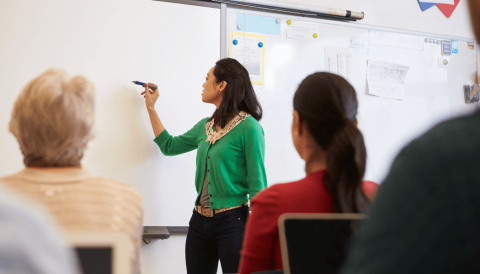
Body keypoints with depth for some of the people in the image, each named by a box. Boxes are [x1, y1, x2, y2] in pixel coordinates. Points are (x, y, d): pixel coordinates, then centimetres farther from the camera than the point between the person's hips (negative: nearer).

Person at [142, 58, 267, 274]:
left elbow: (257, 184, -12)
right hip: (200, 221, 7)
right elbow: (169, 146, 26)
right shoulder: (205, 126, 12)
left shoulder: (248, 127, -10)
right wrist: (151, 108, 27)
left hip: (232, 222, -7)